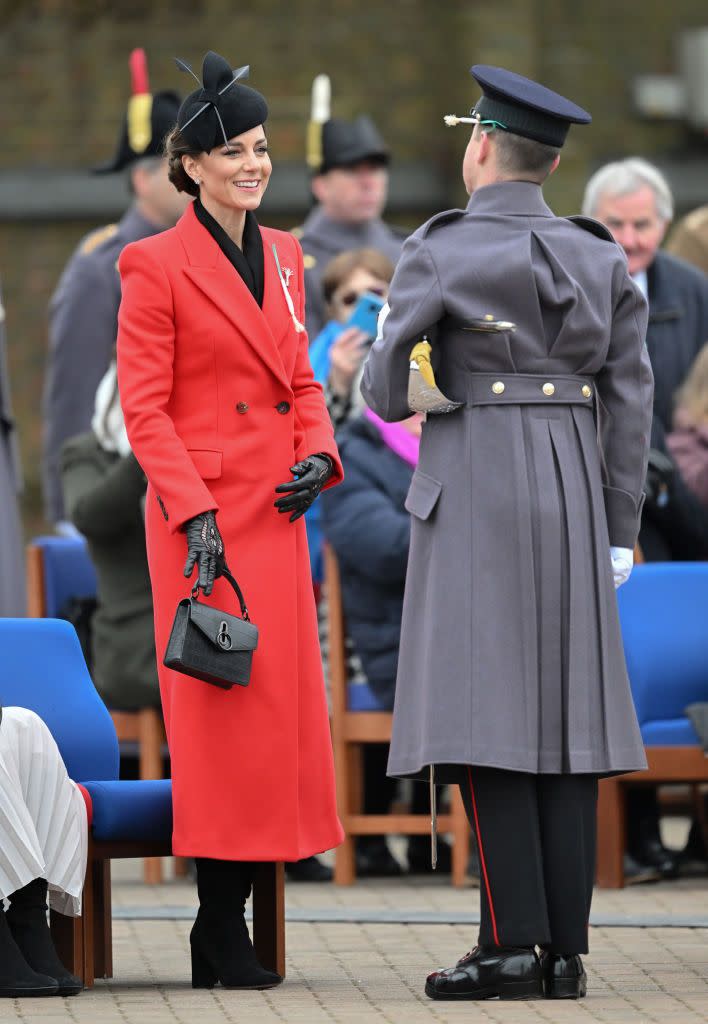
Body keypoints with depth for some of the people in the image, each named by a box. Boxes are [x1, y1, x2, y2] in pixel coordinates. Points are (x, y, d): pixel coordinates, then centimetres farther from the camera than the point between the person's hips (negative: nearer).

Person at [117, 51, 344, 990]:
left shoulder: (283, 257, 14)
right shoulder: (157, 266, -6)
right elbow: (144, 408, -9)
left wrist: (317, 452, 1)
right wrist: (194, 513, -16)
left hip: (277, 510, 7)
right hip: (204, 514, -7)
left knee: (280, 705, 5)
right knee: (220, 711, -7)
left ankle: (228, 927, 11)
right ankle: (221, 940, -2)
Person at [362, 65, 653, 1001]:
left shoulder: (439, 253, -6)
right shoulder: (601, 258, 7)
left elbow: (386, 396, -4)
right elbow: (630, 403, 7)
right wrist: (618, 533, 12)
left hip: (470, 489, -5)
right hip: (570, 496, 5)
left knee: (484, 714, -5)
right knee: (561, 708, 5)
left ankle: (512, 942, -11)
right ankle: (566, 949, 2)